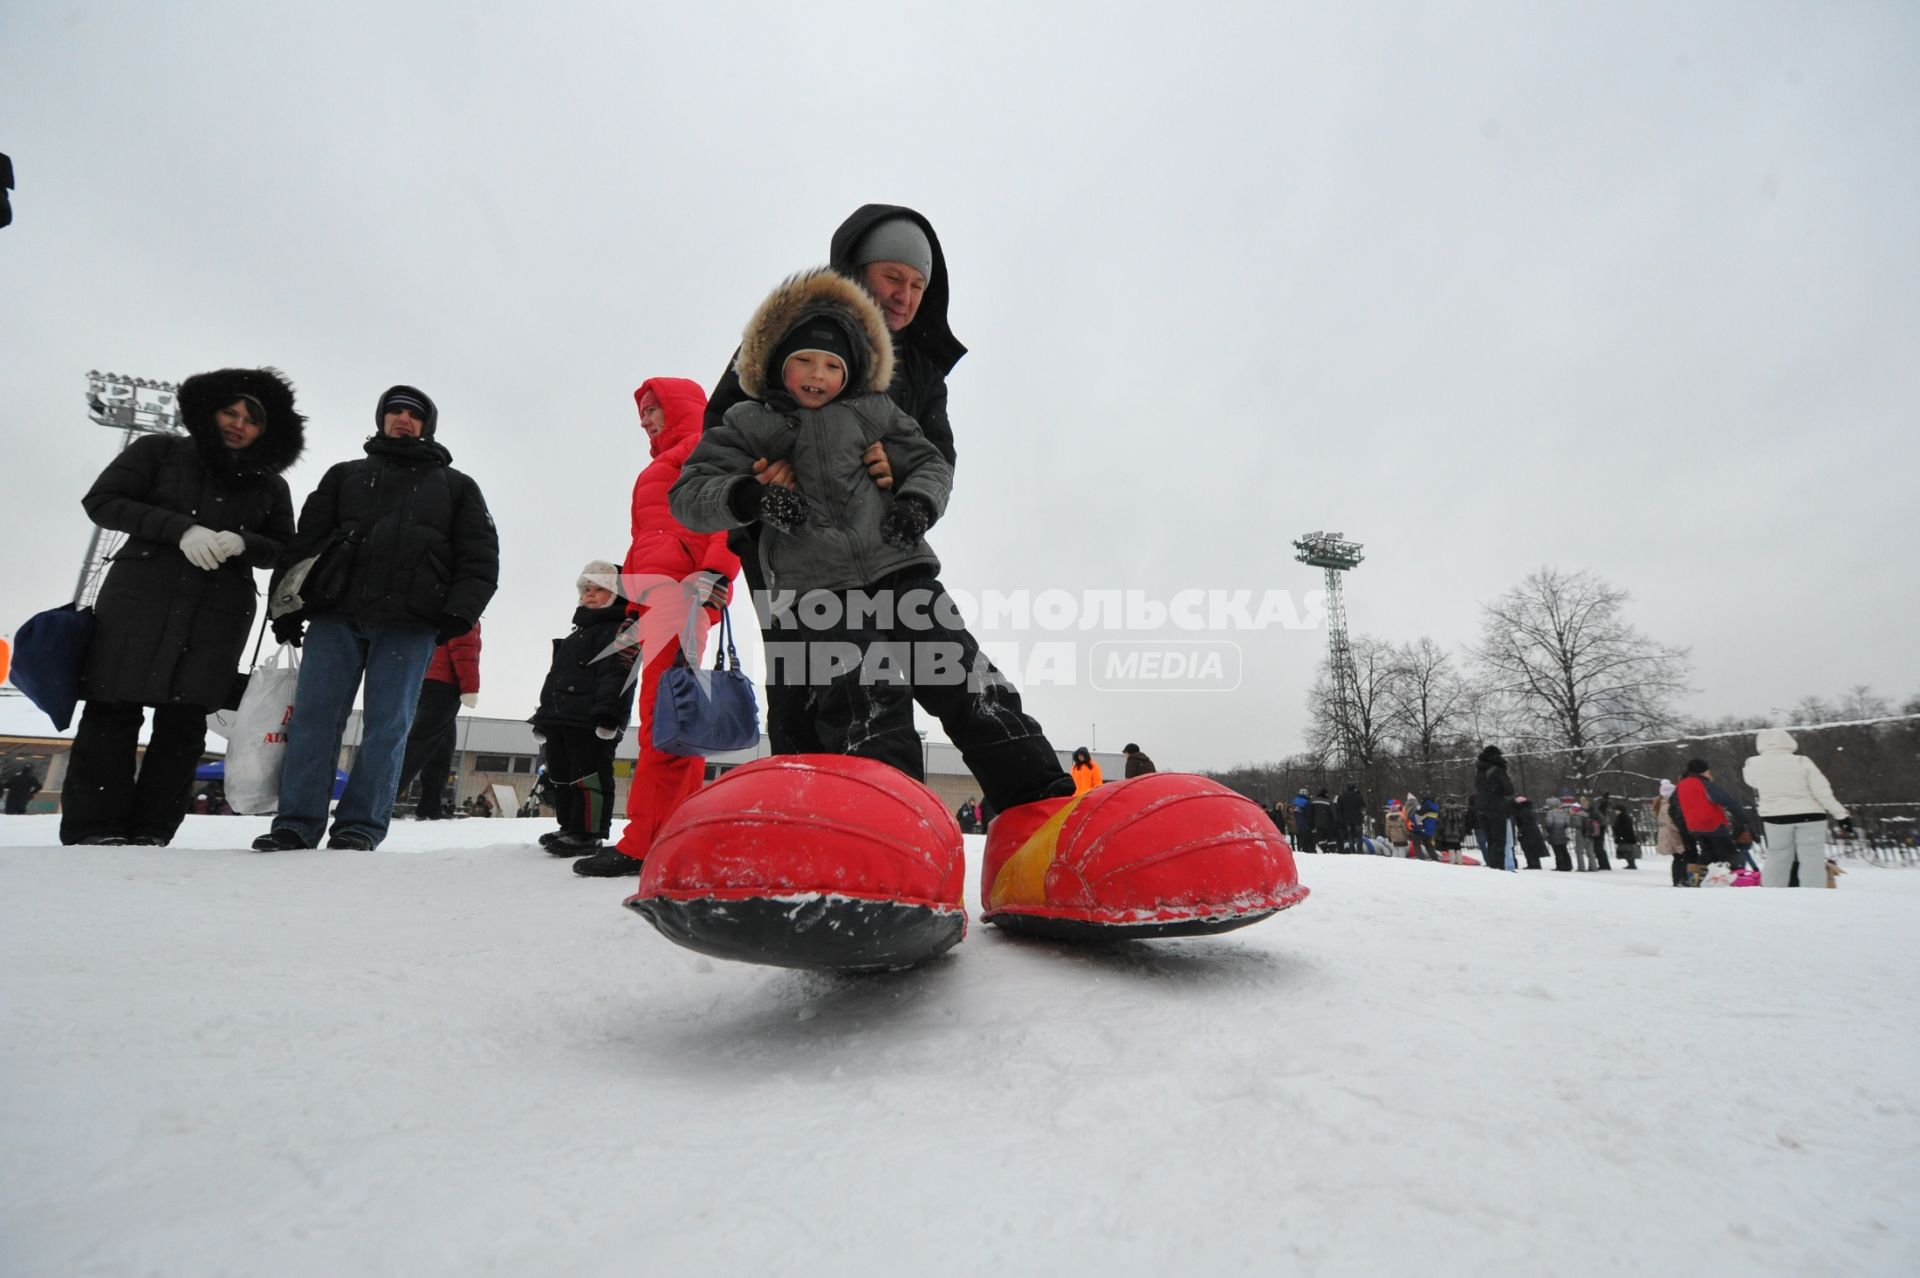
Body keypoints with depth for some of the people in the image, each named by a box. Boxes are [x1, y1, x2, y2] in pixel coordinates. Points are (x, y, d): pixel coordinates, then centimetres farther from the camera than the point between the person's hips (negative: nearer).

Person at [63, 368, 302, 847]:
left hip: (219, 612, 1)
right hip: (140, 597, -1)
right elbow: (102, 500, 1)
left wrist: (243, 542, -11)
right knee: (114, 711, -3)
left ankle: (150, 831, 2)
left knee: (184, 721, -2)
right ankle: (93, 829, 2)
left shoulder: (270, 486, 14)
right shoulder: (159, 452, 9)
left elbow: (283, 551, 11)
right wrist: (181, 528, -15)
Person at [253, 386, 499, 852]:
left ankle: (360, 827, 1)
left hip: (409, 625, -2)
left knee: (386, 724, -3)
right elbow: (305, 543, 16)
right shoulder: (344, 475, 22)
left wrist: (460, 613, -7)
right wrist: (288, 608, 5)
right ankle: (296, 824, 2)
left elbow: (479, 557, 7)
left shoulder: (457, 487, 17)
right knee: (314, 717, -3)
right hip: (336, 614, 2)